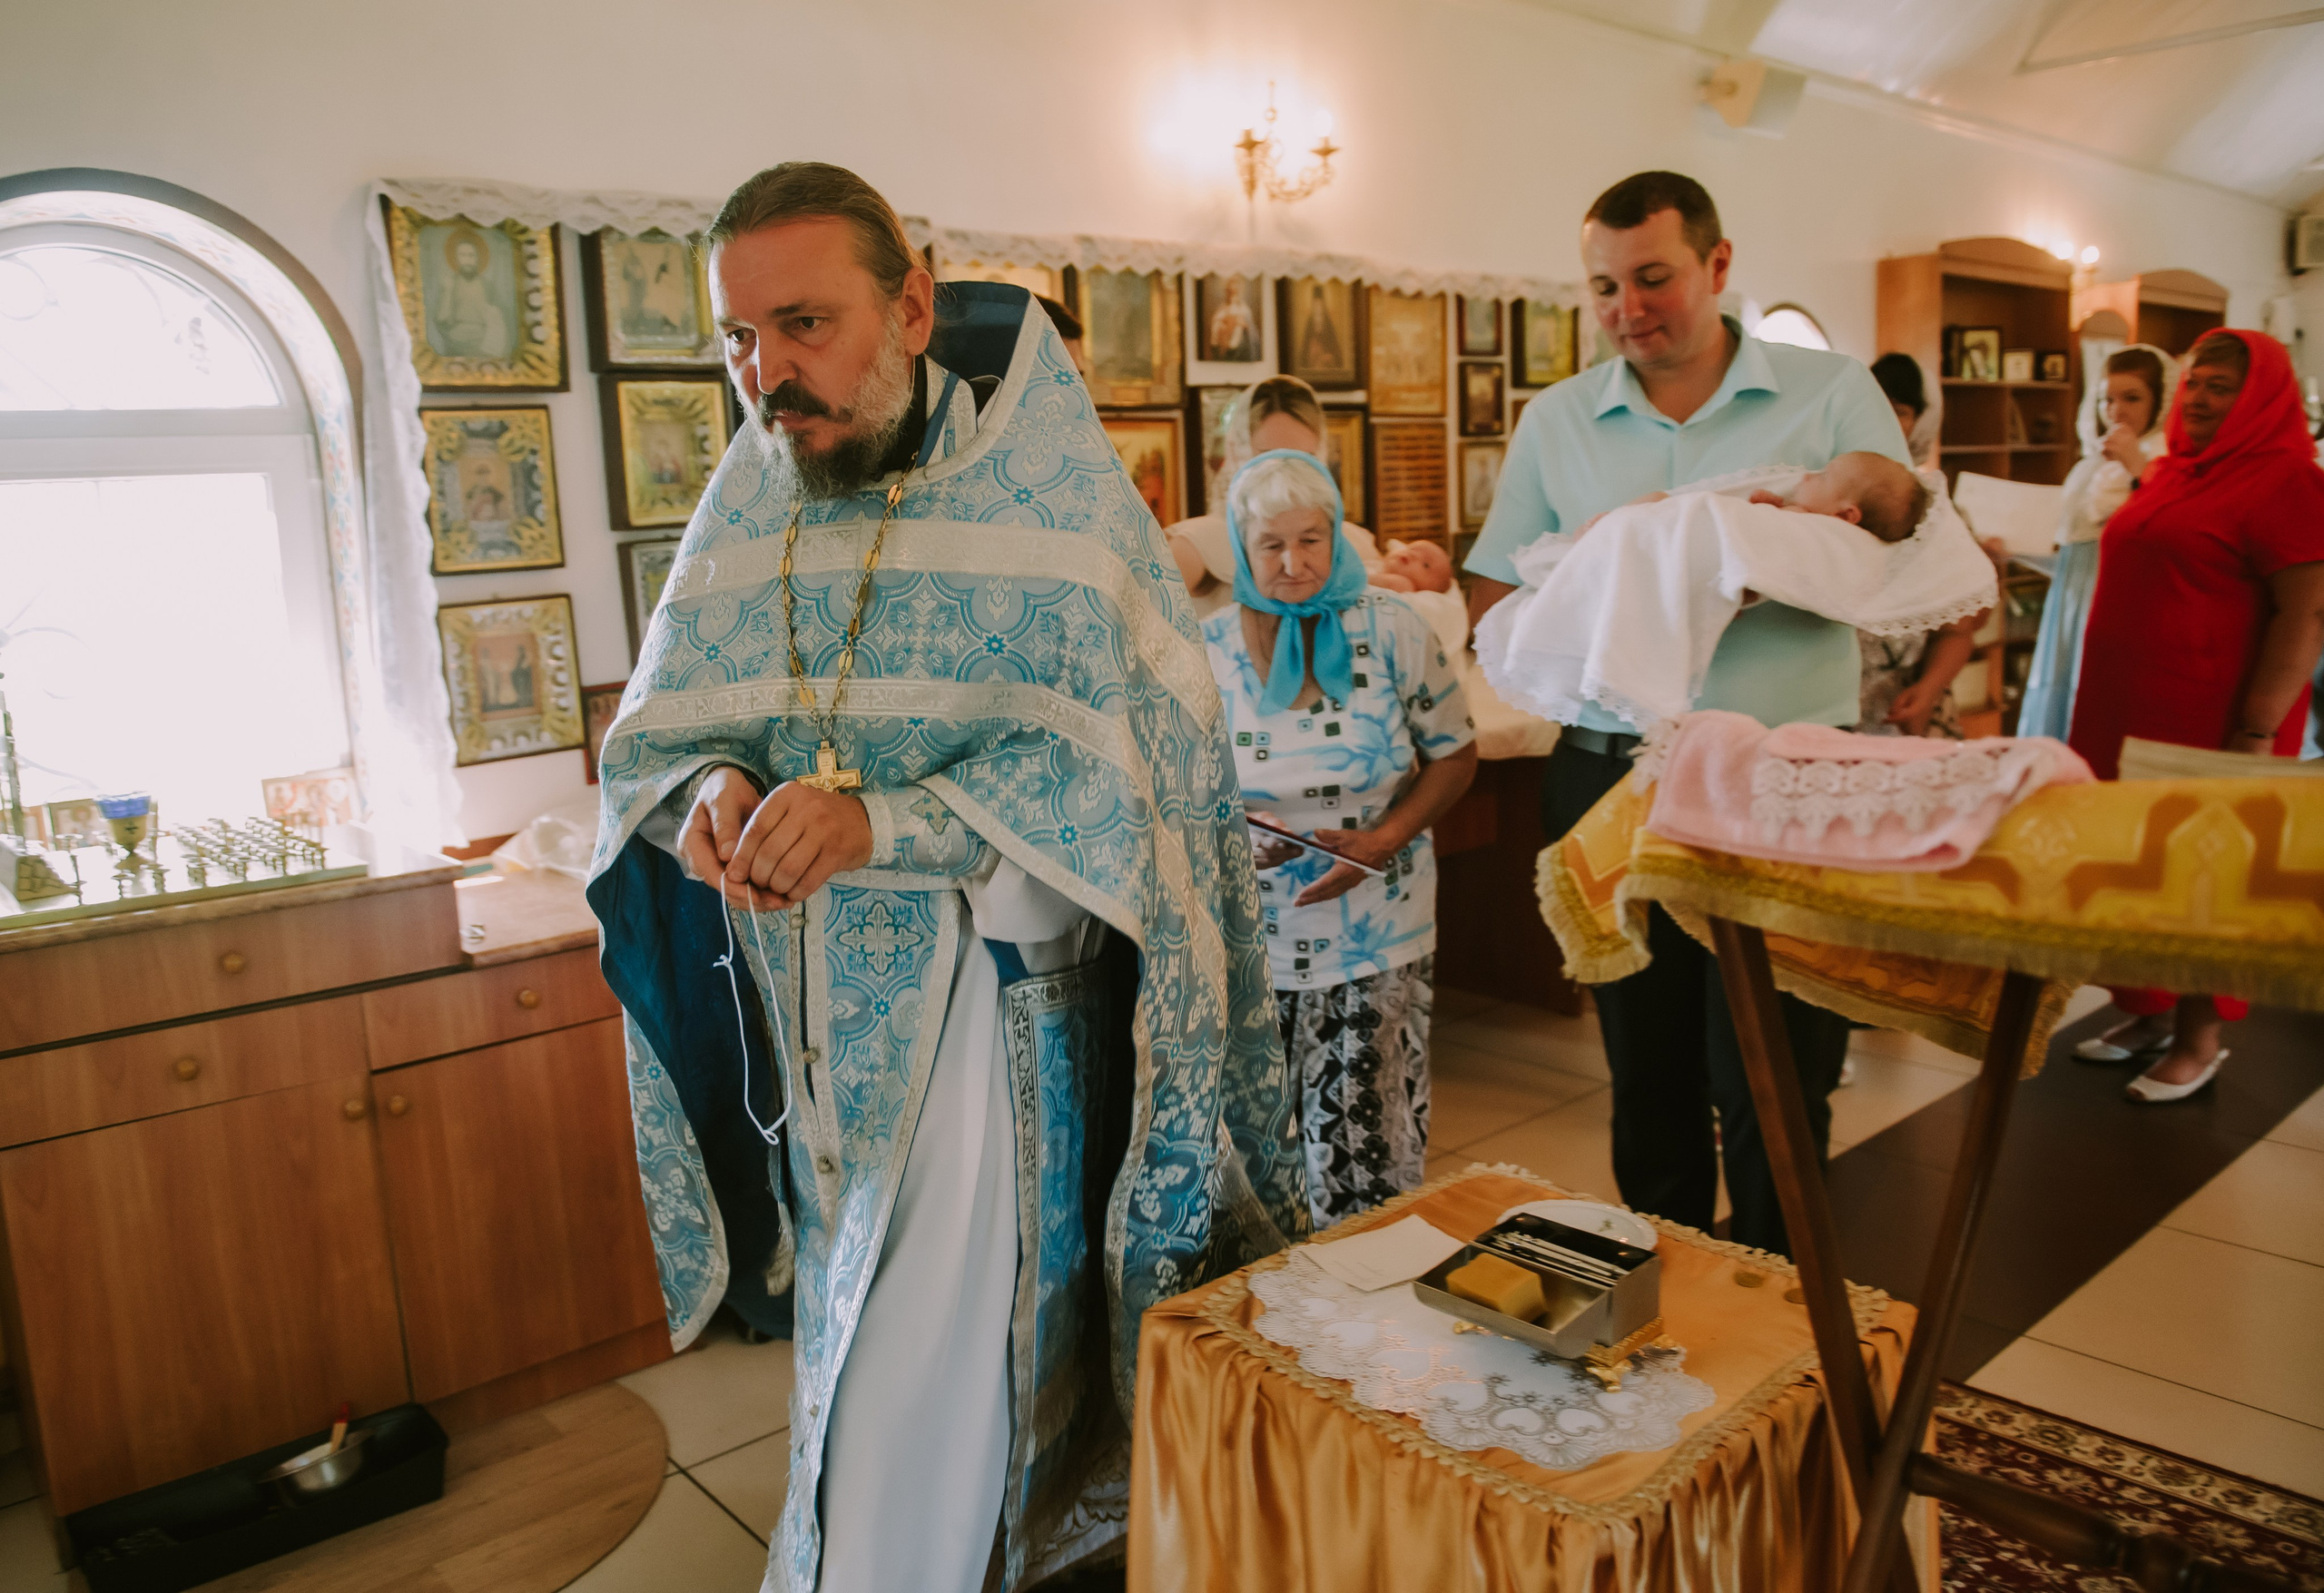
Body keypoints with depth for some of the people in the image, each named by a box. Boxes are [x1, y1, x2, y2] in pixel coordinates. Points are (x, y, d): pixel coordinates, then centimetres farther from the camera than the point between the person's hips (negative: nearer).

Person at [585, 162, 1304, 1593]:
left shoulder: (1043, 491, -11)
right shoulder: (748, 506, 4)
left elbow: (1111, 754, -18)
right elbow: (654, 737, 5)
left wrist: (879, 820, -31)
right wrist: (705, 790, -20)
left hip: (989, 990, -5)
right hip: (811, 1024, 5)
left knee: (932, 1386, -1)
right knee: (858, 1346, 21)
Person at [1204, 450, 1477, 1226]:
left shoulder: (1392, 630, -2)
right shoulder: (1205, 648, -2)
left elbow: (1455, 756, 4)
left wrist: (1382, 841, -12)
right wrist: (1240, 836, -16)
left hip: (1374, 940, 0)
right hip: (1246, 937, 1)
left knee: (1366, 1161, -1)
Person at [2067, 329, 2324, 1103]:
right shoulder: (2169, 473, 14)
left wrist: (2258, 731, -22)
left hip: (2210, 716, -7)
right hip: (2126, 708, 7)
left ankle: (2199, 1038, 14)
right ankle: (2148, 1010, 24)